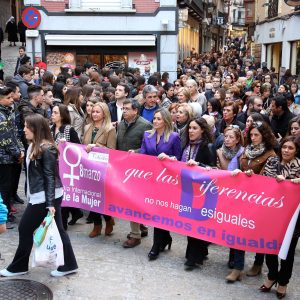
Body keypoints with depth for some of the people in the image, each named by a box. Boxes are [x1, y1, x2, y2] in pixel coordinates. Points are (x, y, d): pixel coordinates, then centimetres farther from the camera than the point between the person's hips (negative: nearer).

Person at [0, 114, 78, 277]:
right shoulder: (34, 146, 11)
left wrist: (50, 203, -21)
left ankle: (19, 266, 19)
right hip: (39, 196, 9)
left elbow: (50, 177, -19)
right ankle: (69, 264, 17)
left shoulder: (46, 149, -17)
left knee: (25, 228, 3)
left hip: (45, 197, -9)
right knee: (56, 229, 11)